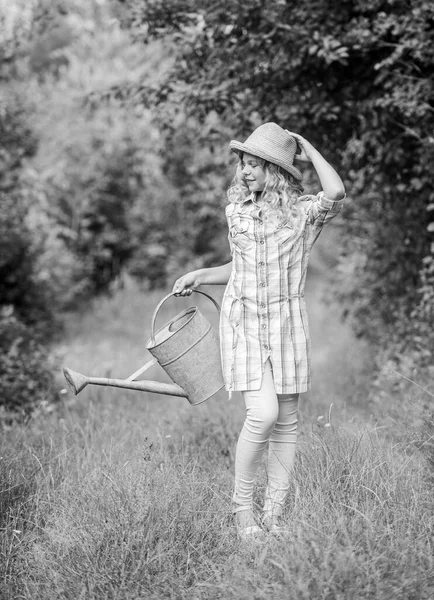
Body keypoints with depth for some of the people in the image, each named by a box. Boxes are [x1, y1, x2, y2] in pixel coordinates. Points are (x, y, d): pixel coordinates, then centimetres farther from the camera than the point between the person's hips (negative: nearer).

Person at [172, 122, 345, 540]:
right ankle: (241, 504, 0)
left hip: (286, 322, 0)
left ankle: (274, 514, 15)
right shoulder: (236, 211, 7)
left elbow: (336, 193, -26)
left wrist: (306, 147, -12)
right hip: (243, 321, 0)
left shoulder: (301, 212, -4)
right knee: (262, 414, -16)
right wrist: (199, 276, 10)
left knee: (286, 421, 4)